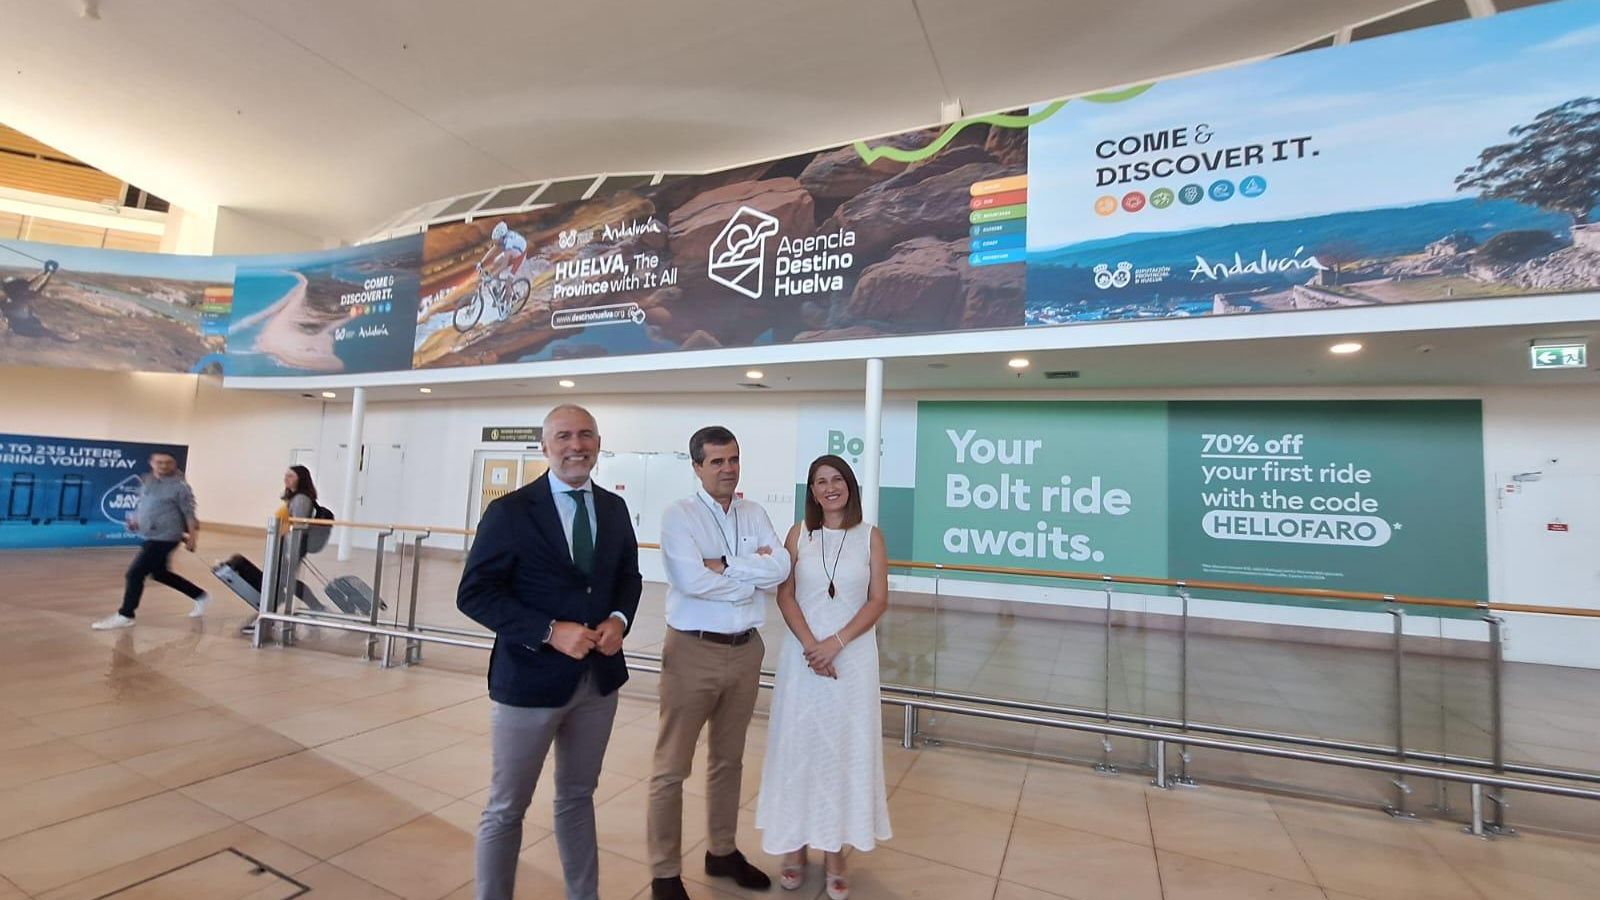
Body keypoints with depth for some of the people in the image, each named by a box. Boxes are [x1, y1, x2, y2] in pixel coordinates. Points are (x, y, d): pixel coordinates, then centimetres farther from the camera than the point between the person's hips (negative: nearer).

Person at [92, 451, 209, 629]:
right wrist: (135, 519, 6)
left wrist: (192, 537, -15)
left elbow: (189, 513, -13)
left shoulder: (179, 486, -13)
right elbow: (143, 505, 23)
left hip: (165, 537, -9)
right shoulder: (146, 481, 9)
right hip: (150, 536, 9)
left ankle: (125, 615, 4)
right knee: (159, 573, 19)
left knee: (135, 573, -9)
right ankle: (200, 596, 33)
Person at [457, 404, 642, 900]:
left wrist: (619, 619, -9)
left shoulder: (615, 509, 2)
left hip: (599, 678, 5)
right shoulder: (510, 510, -12)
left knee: (578, 798, 23)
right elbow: (474, 593, -13)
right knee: (506, 808, 14)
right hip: (530, 678, -4)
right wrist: (550, 632, -22)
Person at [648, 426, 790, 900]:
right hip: (693, 651, -5)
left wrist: (724, 566, -17)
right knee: (671, 768, 6)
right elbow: (691, 579, -23)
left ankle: (722, 852, 38)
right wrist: (753, 578, -11)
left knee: (729, 760, 20)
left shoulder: (755, 514, 6)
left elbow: (781, 566, -8)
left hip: (746, 650, 5)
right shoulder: (679, 515, -9)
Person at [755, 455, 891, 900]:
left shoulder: (870, 536, -1)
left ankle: (835, 851, 23)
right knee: (798, 744, 8)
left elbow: (878, 601, -4)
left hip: (853, 655, 0)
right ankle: (796, 843, 27)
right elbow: (785, 595, -2)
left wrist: (836, 642, -14)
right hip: (802, 653, 1)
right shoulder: (799, 533, 2)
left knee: (845, 747, 7)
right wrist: (810, 645, -14)